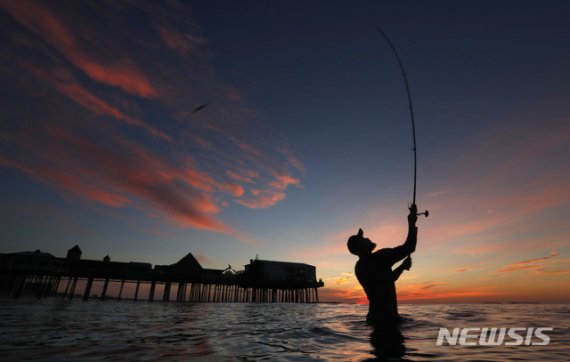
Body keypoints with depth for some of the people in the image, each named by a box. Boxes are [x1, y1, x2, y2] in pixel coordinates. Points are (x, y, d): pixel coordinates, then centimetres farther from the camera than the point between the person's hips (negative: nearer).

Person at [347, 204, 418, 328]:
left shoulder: (359, 267, 10)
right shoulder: (379, 258, -18)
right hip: (386, 317, -9)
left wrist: (402, 266, 21)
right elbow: (409, 247, -18)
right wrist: (412, 223, -5)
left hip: (375, 316, 9)